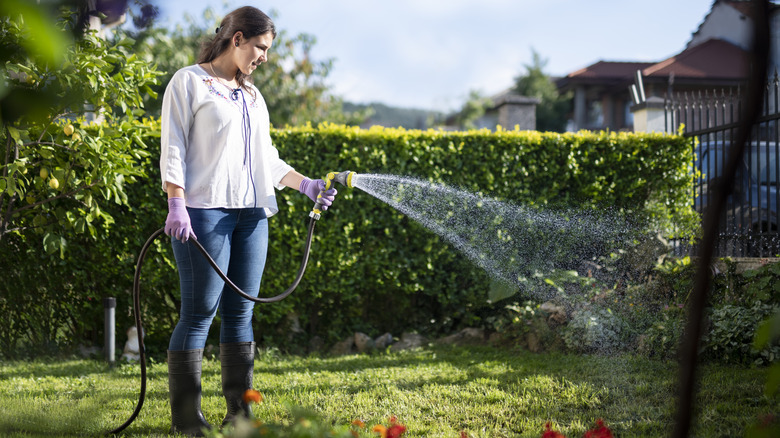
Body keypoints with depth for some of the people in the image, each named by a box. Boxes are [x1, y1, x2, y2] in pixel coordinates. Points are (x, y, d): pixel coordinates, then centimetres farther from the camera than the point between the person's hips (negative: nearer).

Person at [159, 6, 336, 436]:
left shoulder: (252, 95, 22)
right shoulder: (189, 82, 2)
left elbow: (267, 158, 22)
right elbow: (173, 149, -5)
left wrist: (306, 184, 9)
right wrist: (176, 205, -15)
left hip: (251, 213, 7)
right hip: (205, 209, -7)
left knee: (241, 312, 6)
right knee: (199, 312, -8)